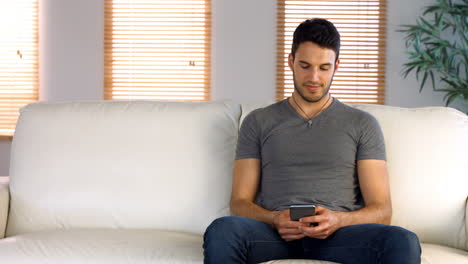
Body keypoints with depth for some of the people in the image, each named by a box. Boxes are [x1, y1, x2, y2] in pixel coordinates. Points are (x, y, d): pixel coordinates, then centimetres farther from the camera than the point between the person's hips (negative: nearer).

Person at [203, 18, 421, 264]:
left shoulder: (363, 124, 16)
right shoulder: (258, 122, 18)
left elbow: (381, 211, 8)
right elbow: (240, 203, 11)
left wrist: (337, 220, -14)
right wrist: (275, 219, -12)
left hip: (338, 236, 0)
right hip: (275, 234, 0)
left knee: (403, 242, -33)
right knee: (221, 231, -35)